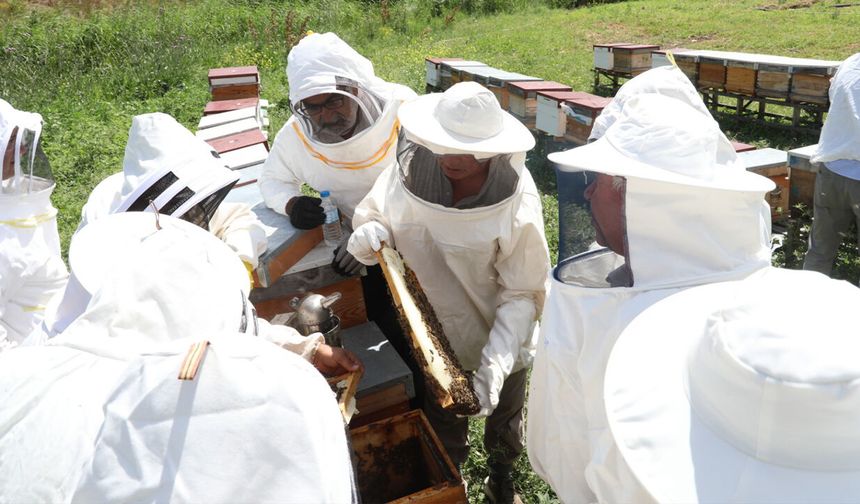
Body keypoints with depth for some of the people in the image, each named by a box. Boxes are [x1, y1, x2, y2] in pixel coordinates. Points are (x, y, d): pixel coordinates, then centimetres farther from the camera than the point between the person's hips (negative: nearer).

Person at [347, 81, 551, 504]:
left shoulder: (517, 203, -28)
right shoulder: (411, 168, -19)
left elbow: (522, 294, -23)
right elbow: (375, 213, -3)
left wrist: (497, 361, -34)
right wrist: (371, 231, -27)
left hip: (499, 341, -2)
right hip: (434, 338, 2)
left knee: (503, 419, 29)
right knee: (442, 428, 27)